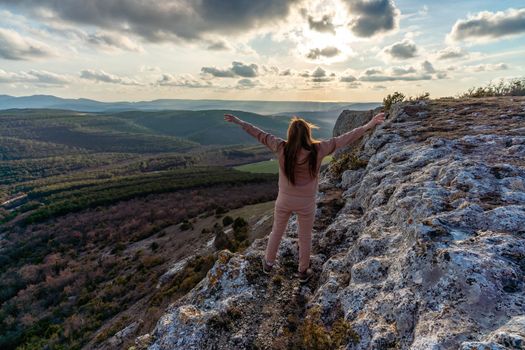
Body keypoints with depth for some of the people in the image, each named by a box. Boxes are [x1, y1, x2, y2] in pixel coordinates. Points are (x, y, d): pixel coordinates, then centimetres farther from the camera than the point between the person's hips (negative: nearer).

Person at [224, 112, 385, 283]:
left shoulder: (282, 148, -17)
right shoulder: (317, 150, -20)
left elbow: (261, 135, -8)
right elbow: (343, 139, -14)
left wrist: (239, 122, 4)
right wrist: (368, 126, -6)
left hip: (284, 200, 1)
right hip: (306, 203, -1)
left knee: (276, 232, 24)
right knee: (305, 237, 20)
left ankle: (268, 264, 44)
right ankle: (303, 272, 40)